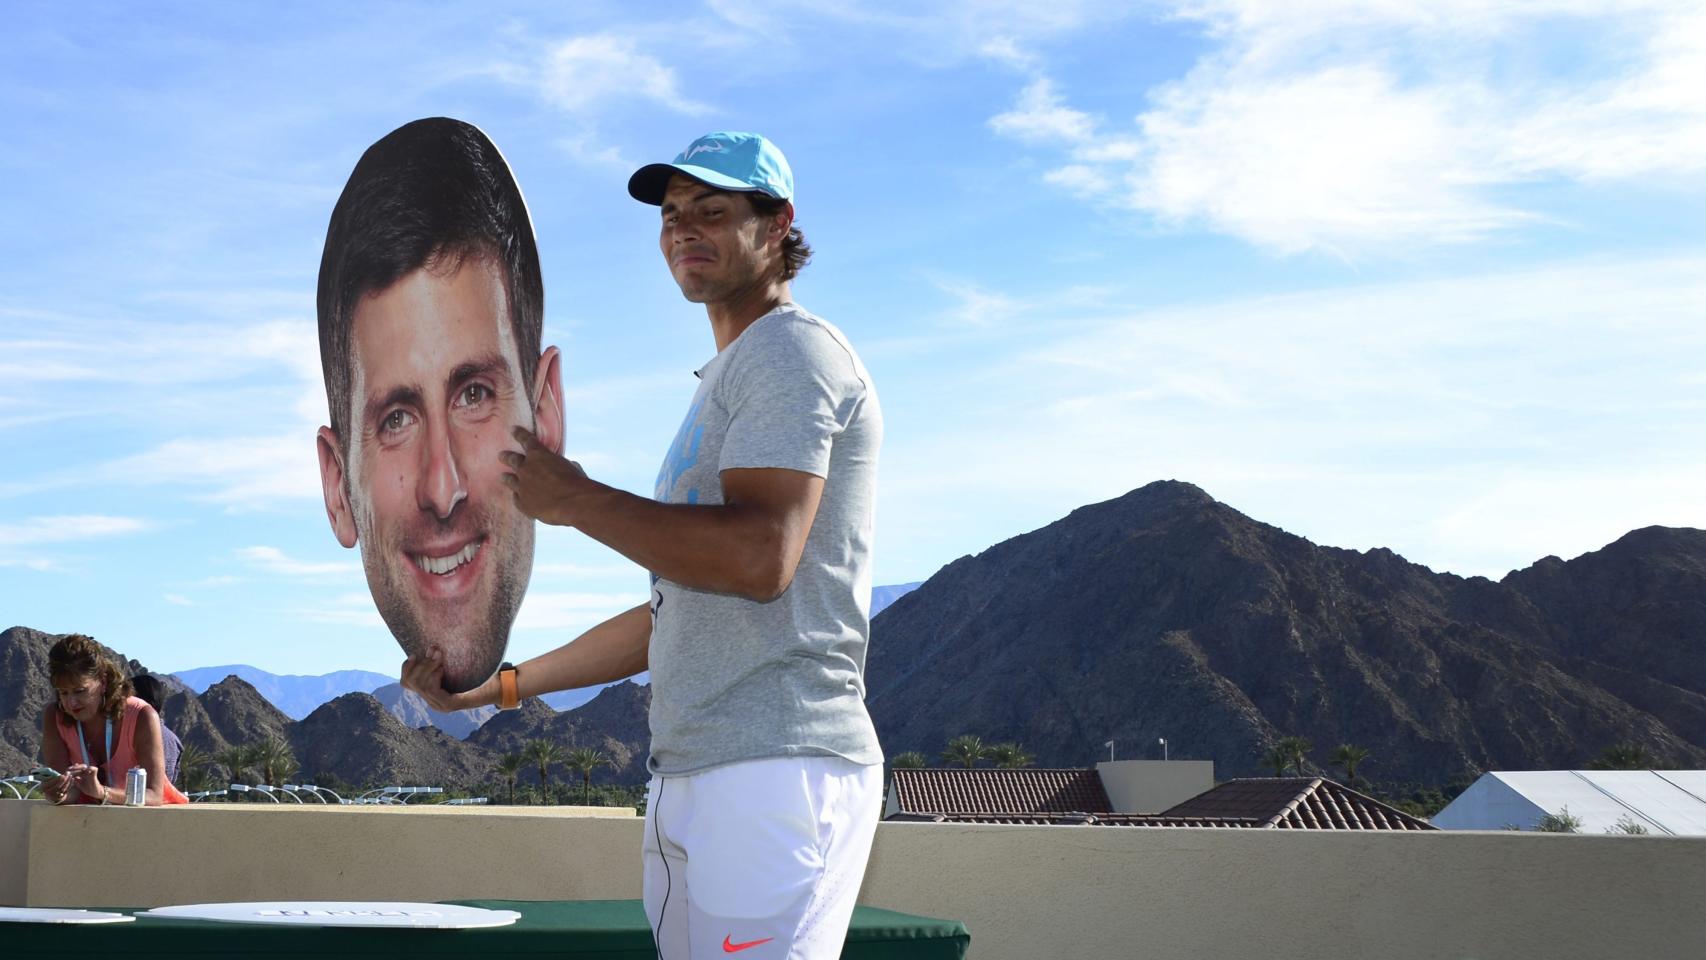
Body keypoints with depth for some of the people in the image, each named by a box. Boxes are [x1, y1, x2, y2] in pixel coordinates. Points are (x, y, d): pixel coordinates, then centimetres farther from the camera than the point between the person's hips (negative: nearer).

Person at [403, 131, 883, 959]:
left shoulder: (792, 349, -3)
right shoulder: (727, 380, 27)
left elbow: (759, 557, -20)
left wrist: (574, 499, -10)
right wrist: (498, 686, 25)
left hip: (773, 768, -10)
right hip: (691, 780, 10)